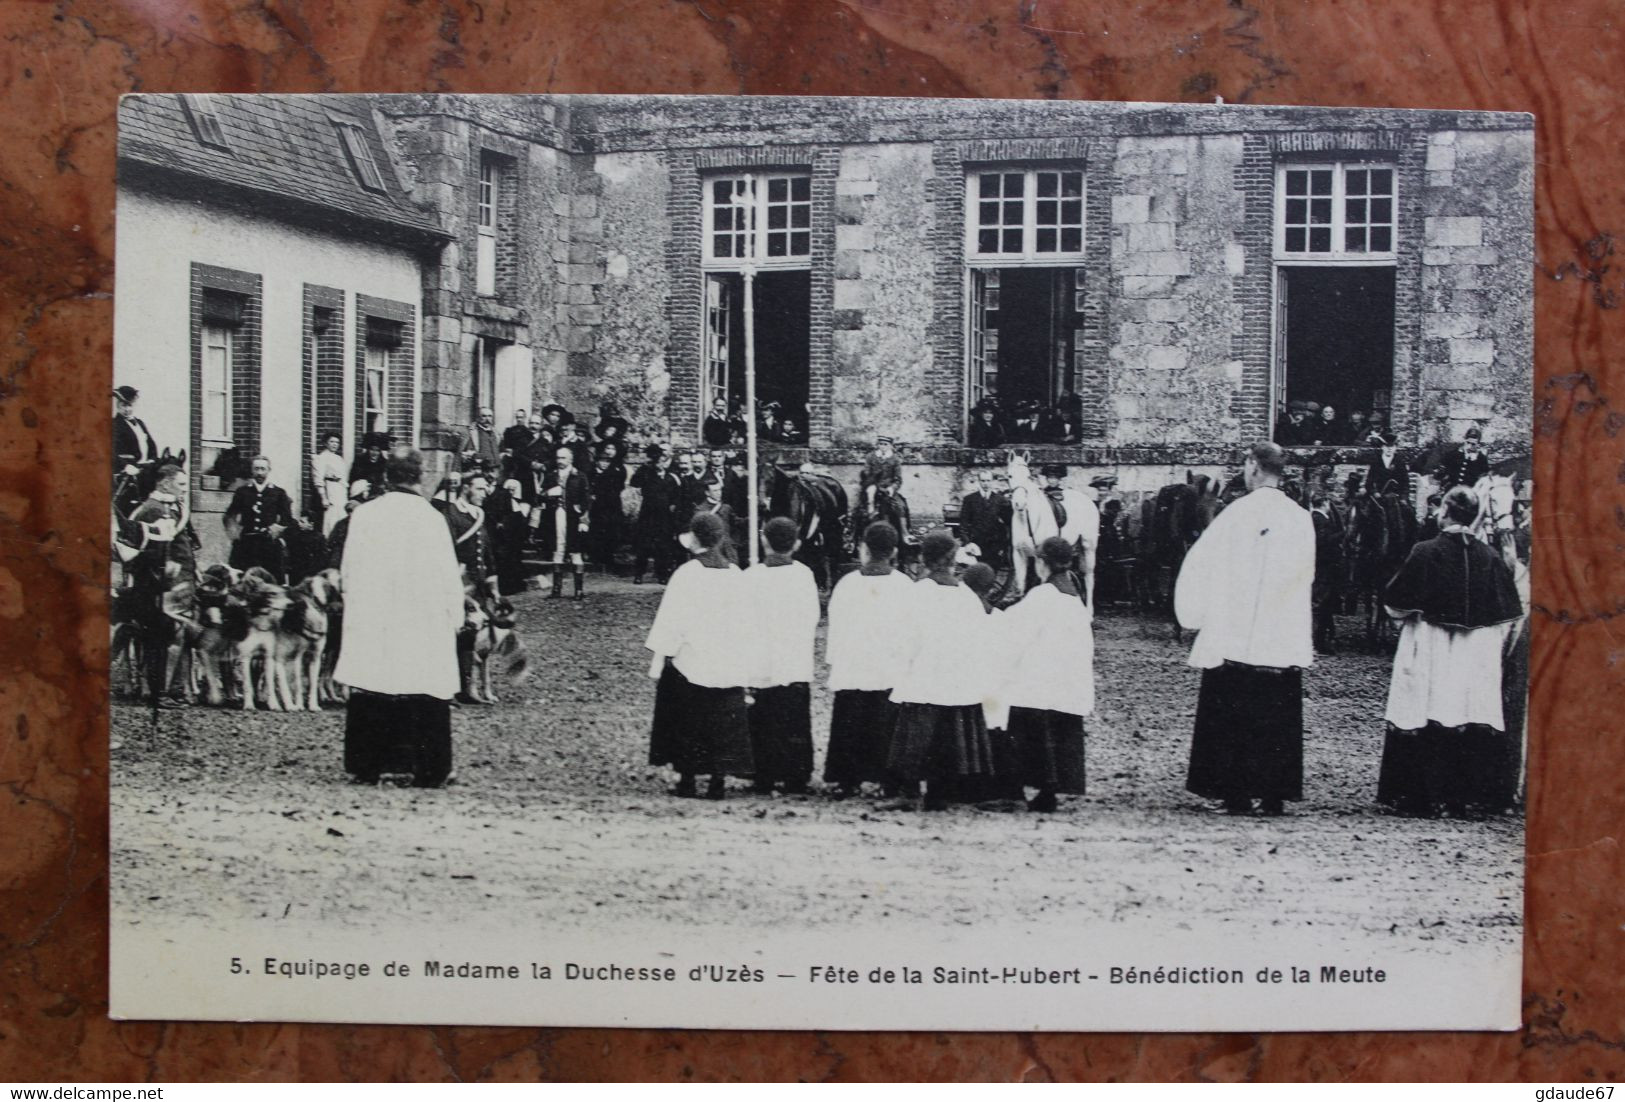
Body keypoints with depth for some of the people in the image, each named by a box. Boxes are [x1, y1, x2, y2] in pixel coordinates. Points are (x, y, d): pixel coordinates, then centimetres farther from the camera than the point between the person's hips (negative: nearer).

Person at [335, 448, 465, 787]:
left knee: (369, 697, 8)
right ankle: (427, 770, 1)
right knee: (426, 701, 2)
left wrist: (355, 609, 19)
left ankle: (367, 767, 9)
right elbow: (448, 576, -4)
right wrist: (455, 616, 7)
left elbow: (348, 571, 7)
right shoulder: (431, 518, -8)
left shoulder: (363, 515, -1)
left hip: (371, 620, 2)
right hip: (424, 626, -2)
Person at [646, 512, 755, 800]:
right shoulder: (735, 574, 1)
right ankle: (719, 779, 7)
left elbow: (671, 619, -11)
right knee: (724, 722, 10)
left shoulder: (686, 574, -12)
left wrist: (658, 658, -7)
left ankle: (687, 779, 7)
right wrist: (741, 655, 14)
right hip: (729, 664, 4)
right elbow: (745, 618, 6)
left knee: (686, 725, 8)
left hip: (691, 661, -4)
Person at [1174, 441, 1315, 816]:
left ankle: (1237, 793, 3)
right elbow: (1305, 576, 9)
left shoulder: (1240, 512, -9)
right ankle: (1274, 794, 9)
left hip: (1236, 635, -3)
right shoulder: (1301, 518, 0)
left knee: (1233, 718, 4)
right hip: (1285, 640, 3)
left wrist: (1195, 613, 5)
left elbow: (1198, 566, -7)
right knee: (1278, 721, 9)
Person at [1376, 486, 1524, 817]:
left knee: (1427, 726, 0)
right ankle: (1469, 795, 8)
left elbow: (1397, 603, -5)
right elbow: (1509, 613, 5)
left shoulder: (1425, 553, -10)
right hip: (1476, 660, 3)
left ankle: (1422, 795, 0)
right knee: (1472, 718, 7)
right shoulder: (1490, 557, 0)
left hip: (1430, 654, -3)